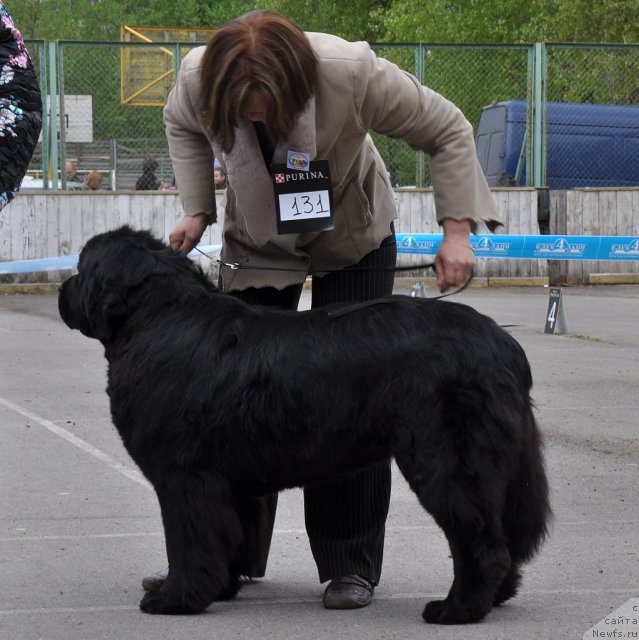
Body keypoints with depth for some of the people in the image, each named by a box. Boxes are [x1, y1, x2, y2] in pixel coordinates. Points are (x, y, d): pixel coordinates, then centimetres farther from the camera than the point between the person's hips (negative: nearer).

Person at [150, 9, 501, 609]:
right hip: (255, 242, 3)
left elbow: (448, 131, -20)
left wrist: (457, 230, -26)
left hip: (353, 242, -2)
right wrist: (197, 210, -8)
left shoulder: (353, 72, -34)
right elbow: (182, 125, 2)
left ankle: (350, 565, -3)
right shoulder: (198, 78, -26)